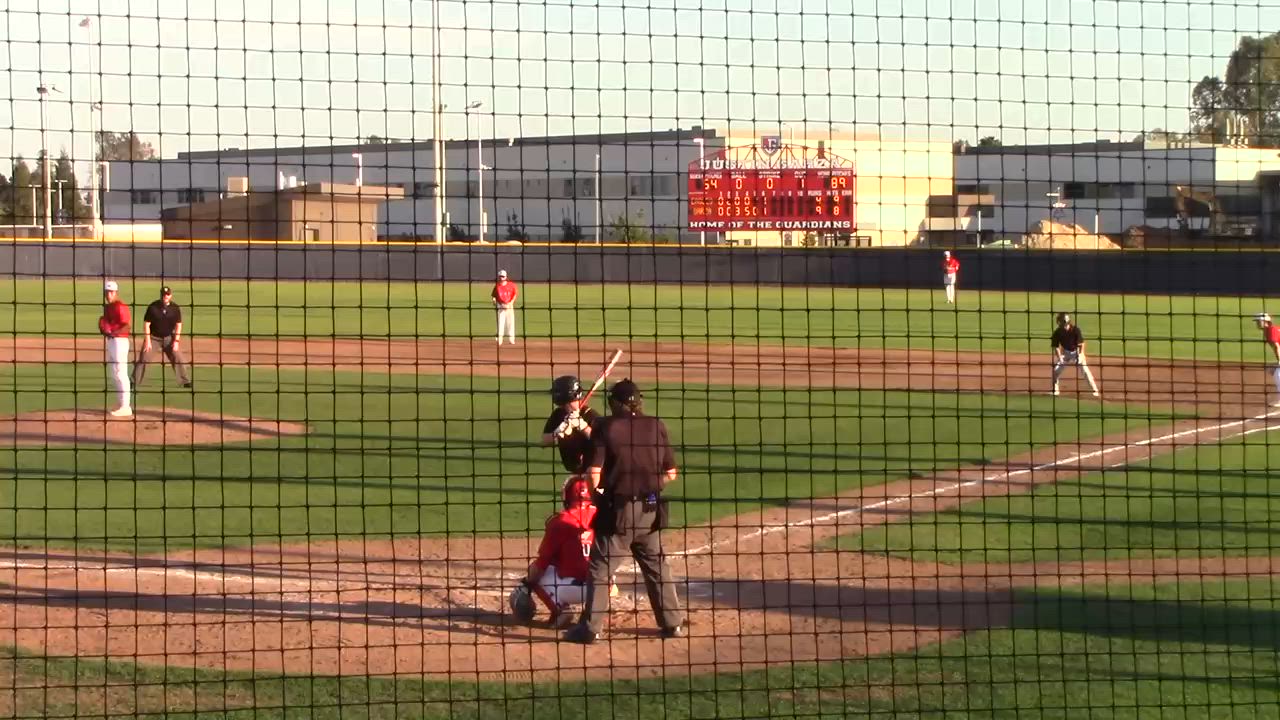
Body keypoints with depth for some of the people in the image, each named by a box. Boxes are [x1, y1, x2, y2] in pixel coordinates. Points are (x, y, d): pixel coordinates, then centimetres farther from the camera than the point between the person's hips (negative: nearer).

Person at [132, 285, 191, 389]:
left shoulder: (175, 308, -9)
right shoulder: (152, 307, -16)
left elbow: (178, 325, -2)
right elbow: (146, 324, -11)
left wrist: (176, 341, -8)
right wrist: (147, 341, -15)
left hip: (168, 337, 2)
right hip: (153, 337, -2)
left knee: (177, 357, -4)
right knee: (143, 359, -6)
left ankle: (185, 382, 7)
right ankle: (134, 383, 1)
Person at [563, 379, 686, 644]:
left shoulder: (606, 428, -9)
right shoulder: (656, 427, 1)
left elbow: (594, 474, -16)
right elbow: (670, 474, 3)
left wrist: (596, 491, 4)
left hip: (618, 510, -4)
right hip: (650, 510, 4)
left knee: (600, 569, 4)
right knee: (657, 566, 18)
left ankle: (590, 628, 2)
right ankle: (673, 623, 21)